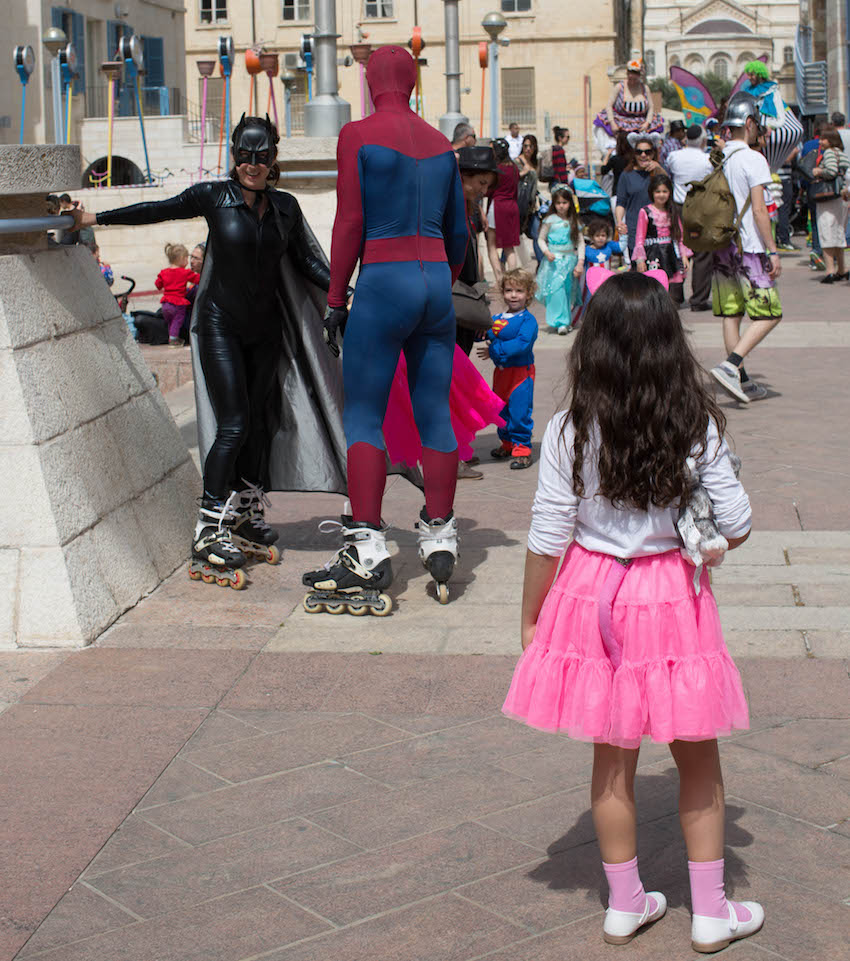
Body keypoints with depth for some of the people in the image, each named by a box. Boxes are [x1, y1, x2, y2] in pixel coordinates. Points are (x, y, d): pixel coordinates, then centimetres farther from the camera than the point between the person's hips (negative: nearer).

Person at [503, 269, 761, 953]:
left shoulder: (570, 432, -11)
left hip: (592, 595, 1)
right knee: (698, 759, 15)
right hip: (674, 597, -1)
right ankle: (710, 911, 24)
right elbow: (736, 529, -7)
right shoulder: (698, 427, -11)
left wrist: (530, 621, 4)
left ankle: (625, 904, 28)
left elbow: (548, 539, -8)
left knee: (613, 757, 15)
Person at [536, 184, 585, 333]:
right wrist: (547, 252, -15)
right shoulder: (550, 220, 0)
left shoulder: (574, 222, 8)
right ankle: (559, 321, -15)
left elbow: (580, 242, 6)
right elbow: (541, 239, 4)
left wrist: (580, 262, -4)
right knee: (556, 289, -15)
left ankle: (566, 321, 15)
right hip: (554, 261, -3)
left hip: (570, 260, 3)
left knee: (568, 290, 5)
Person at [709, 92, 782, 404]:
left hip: (721, 247, 7)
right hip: (748, 248, -7)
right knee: (768, 314, -2)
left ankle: (743, 383, 13)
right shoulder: (753, 160, -11)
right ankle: (730, 366, -17)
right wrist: (773, 251, -11)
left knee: (731, 315, 9)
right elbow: (759, 210, -14)